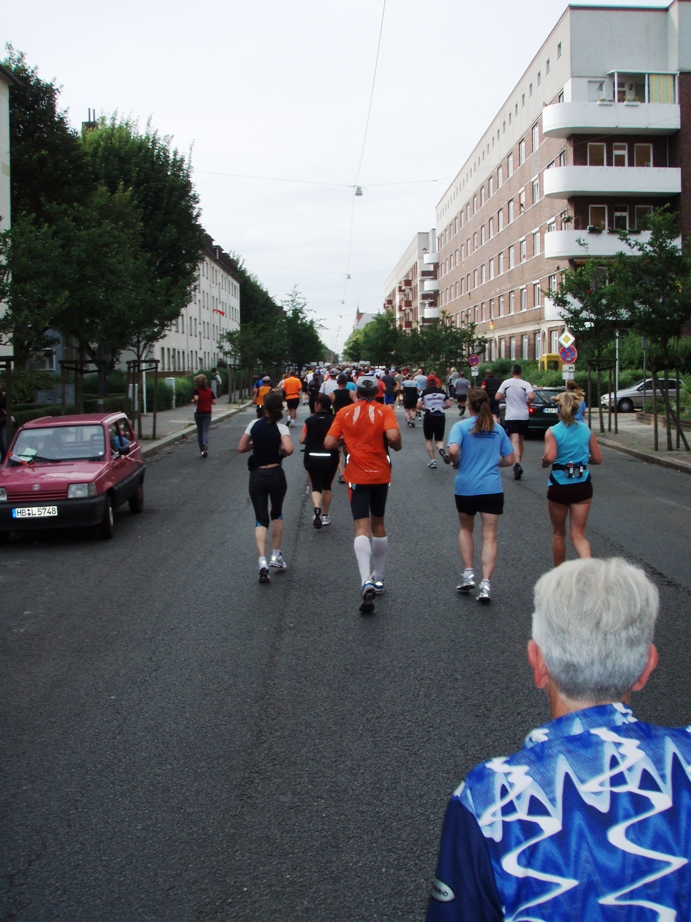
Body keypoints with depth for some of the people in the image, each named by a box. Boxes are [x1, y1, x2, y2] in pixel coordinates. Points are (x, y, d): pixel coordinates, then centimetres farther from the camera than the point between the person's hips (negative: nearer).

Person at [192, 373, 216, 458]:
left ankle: (202, 449, 19)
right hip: (207, 413, 1)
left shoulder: (197, 390, -9)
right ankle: (205, 445, -31)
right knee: (205, 431, -3)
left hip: (198, 412, -1)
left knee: (199, 431, 13)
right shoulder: (210, 391, 0)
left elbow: (196, 398, -27)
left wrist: (193, 401, -6)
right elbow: (214, 402, -2)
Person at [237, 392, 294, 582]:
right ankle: (276, 556, 22)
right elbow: (288, 449, -23)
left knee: (261, 519, 2)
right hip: (275, 474, -1)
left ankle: (262, 562, -16)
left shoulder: (254, 425, 1)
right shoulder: (281, 428, -7)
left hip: (256, 475, 1)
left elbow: (241, 448, 4)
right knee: (277, 514, 22)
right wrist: (281, 454, -2)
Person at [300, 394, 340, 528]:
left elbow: (302, 440, -4)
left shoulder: (310, 420, -5)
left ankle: (317, 508, -26)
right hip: (330, 458, 1)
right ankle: (325, 516, 24)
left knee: (316, 487, 4)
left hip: (312, 458, -1)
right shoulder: (335, 420, -6)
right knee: (327, 487, 19)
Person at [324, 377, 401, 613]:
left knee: (362, 528, -7)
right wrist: (396, 445, 1)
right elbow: (393, 436, -20)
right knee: (378, 524, 18)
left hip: (357, 476, -1)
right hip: (381, 475, 1)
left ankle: (366, 581, -27)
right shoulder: (385, 411, -2)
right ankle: (378, 578, 28)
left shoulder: (344, 413, 1)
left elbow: (329, 443, -5)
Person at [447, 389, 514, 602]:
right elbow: (509, 460, 8)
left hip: (466, 487, -1)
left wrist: (457, 462, -1)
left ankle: (468, 574, 14)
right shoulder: (498, 429, 5)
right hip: (492, 488, 1)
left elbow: (453, 450, -22)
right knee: (489, 536, 1)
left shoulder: (461, 426, -5)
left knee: (466, 529, 21)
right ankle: (485, 583, -9)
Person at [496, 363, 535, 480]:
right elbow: (531, 397, -18)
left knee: (515, 441, -12)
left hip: (511, 417, -2)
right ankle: (518, 466, 23)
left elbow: (498, 397, -4)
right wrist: (528, 403, 3)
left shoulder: (506, 383, -2)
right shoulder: (525, 384, -3)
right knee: (520, 442, 15)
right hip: (523, 416, 2)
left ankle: (517, 464, -33)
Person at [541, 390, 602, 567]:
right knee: (578, 534, 5)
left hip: (559, 486, -2)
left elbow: (550, 457, -23)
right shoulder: (586, 430, 3)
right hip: (583, 485, 2)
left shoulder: (552, 431, -9)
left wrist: (544, 462, -1)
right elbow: (597, 459, 5)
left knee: (558, 533, 17)